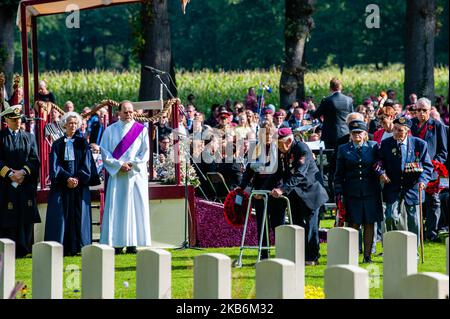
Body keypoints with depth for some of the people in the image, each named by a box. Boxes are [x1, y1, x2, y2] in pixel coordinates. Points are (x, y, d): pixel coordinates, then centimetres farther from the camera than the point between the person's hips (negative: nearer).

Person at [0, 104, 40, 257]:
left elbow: (35, 160, 6)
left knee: (25, 220, -2)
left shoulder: (29, 137, 14)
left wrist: (23, 171, -10)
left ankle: (23, 249, 2)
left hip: (26, 184, 3)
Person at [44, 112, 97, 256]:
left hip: (80, 185, 0)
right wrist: (67, 178, -13)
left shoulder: (82, 143, 10)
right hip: (61, 186, 0)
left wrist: (78, 179, -11)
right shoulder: (58, 144, 8)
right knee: (61, 215, -4)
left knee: (79, 215, -3)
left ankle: (77, 246, -2)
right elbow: (55, 165, 0)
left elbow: (86, 163, 3)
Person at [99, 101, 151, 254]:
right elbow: (104, 152, 1)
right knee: (116, 209, -5)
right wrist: (119, 165, -11)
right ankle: (116, 244, -5)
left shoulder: (141, 130, 8)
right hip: (116, 175, 0)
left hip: (136, 174, 0)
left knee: (136, 207, -3)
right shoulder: (110, 130, 8)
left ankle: (132, 243, -1)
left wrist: (131, 164, -10)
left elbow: (145, 153, 4)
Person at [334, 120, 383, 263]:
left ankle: (367, 255, 8)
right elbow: (339, 174, 7)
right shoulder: (343, 149, 7)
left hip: (371, 192, 0)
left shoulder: (374, 146, 6)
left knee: (370, 224, 2)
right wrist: (338, 193, 0)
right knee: (354, 224, -1)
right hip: (351, 192, 0)